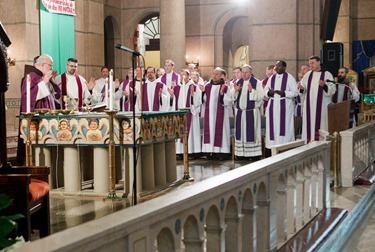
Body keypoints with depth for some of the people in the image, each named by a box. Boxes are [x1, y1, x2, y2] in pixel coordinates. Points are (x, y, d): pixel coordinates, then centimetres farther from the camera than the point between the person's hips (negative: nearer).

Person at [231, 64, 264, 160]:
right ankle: (241, 153, 11)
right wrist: (235, 90, -10)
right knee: (240, 132, 5)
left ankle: (255, 154, 1)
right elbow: (233, 97, 10)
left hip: (251, 112, -4)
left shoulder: (257, 82, -2)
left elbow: (261, 96, -11)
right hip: (240, 111, 4)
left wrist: (251, 90, -24)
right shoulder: (238, 82, 11)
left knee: (252, 132, -3)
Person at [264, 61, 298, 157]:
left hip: (285, 107, -4)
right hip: (273, 107, 4)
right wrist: (269, 92, -10)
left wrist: (283, 93, -21)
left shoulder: (289, 78, -2)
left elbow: (295, 92, -6)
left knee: (284, 128, -5)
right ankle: (271, 150, 4)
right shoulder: (271, 78, 13)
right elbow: (265, 91, 13)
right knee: (273, 128, 2)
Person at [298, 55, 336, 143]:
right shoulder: (308, 75, 12)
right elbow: (302, 90, 12)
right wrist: (302, 88, -11)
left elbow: (332, 90, -8)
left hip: (322, 106, -3)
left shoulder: (327, 74, 0)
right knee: (309, 125, 2)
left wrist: (324, 85, -25)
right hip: (309, 106, 3)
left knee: (321, 125, -2)